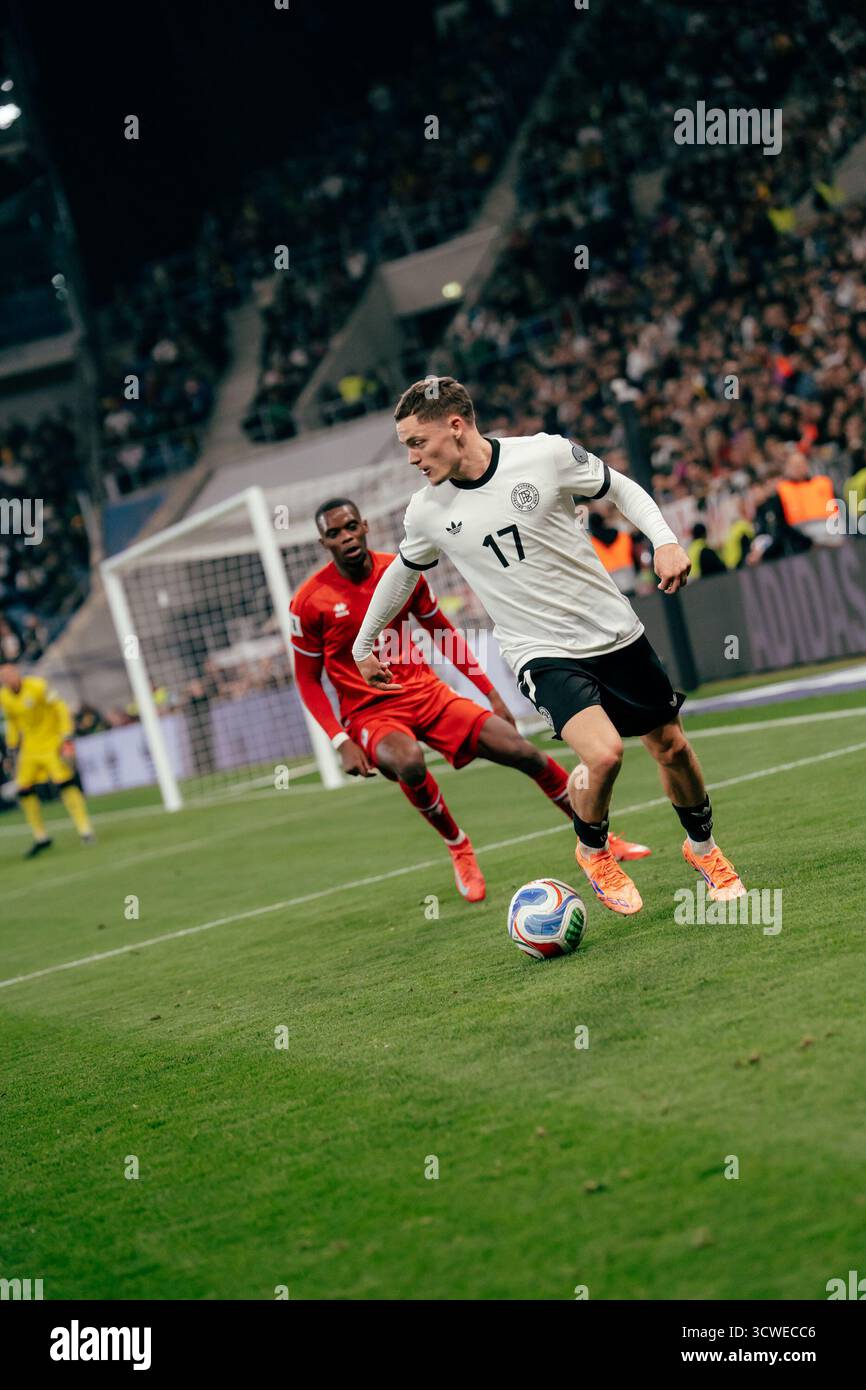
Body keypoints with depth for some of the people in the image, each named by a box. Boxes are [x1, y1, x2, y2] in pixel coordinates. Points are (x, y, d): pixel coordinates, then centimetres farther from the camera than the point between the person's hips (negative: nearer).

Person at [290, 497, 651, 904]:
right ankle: (457, 845, -10)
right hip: (370, 714, -4)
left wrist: (490, 693, 11)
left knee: (525, 753, -6)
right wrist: (341, 742, -14)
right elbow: (307, 679, -3)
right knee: (408, 761, -38)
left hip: (427, 693, 4)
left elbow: (443, 633, 13)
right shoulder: (310, 602, -11)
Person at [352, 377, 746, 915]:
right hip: (542, 654, -1)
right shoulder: (427, 512, -6)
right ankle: (594, 851, 6)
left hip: (615, 630, 1)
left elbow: (621, 489, 2)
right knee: (603, 754, -25)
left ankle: (703, 847, 40)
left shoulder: (546, 454, -13)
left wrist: (665, 540, -14)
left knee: (671, 746, 11)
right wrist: (364, 643, 25)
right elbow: (403, 572, 14)